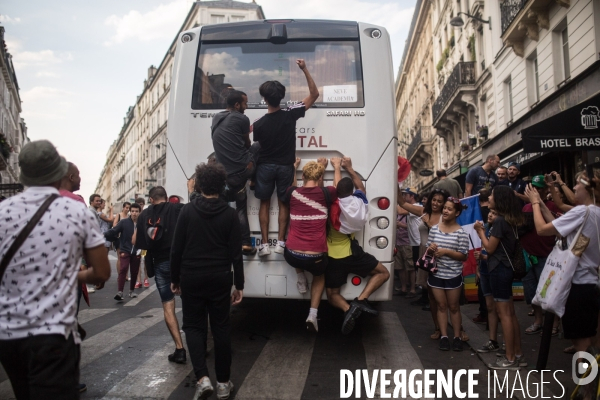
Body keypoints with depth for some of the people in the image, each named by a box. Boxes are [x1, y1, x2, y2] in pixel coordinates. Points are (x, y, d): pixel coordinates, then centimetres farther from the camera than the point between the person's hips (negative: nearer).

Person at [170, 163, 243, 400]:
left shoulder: (187, 211, -4)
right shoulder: (230, 214, -4)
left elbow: (176, 249, -2)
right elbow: (236, 253, -4)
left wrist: (175, 278, 9)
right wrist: (239, 285, 2)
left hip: (192, 278, -1)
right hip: (220, 278, 1)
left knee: (193, 326, 11)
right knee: (221, 328, 10)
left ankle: (202, 378, -4)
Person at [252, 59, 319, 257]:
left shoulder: (259, 123, -13)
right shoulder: (290, 114, -12)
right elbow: (314, 94, -6)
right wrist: (305, 70, -9)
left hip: (265, 166, 0)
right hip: (285, 166, 1)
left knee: (264, 204, 9)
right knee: (283, 204, 11)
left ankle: (264, 244, 6)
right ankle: (280, 242, 8)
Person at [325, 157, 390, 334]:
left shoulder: (333, 204, -5)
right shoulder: (358, 202, -3)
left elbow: (337, 188, 16)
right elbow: (361, 188, 19)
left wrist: (337, 168, 28)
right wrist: (350, 168, 22)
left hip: (331, 257, 1)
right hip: (350, 253, -1)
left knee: (332, 294, 14)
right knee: (383, 273, 15)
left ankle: (348, 309, -20)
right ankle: (360, 301, -5)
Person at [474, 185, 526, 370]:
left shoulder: (499, 221, -17)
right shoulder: (511, 220, 10)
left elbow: (490, 248, -13)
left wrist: (481, 231, -2)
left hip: (499, 269, -9)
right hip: (506, 267, 9)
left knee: (504, 314, -4)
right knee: (510, 313, 13)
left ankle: (510, 359, 3)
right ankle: (518, 355, 20)